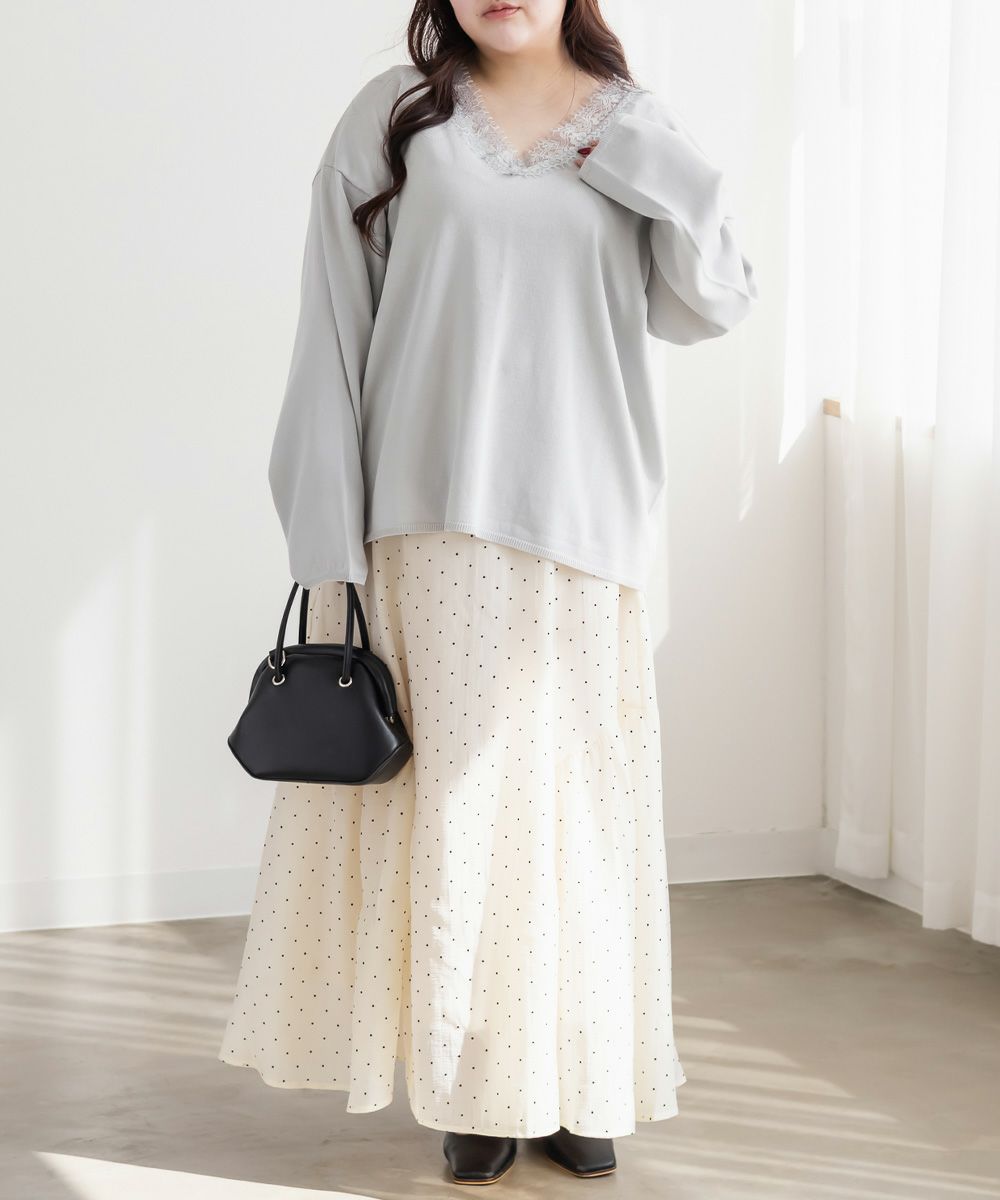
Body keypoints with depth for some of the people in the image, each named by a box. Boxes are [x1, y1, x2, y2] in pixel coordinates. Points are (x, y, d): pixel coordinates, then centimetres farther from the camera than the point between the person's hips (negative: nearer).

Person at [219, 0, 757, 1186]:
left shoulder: (631, 128, 9)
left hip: (577, 521, 2)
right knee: (457, 796, 1)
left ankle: (576, 1079, 17)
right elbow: (336, 331, -1)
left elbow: (709, 306, 5)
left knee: (575, 800, 5)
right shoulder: (394, 117, 3)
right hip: (435, 521, -1)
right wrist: (332, 539, -7)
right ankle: (475, 1088, 12)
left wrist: (661, 173, -11)